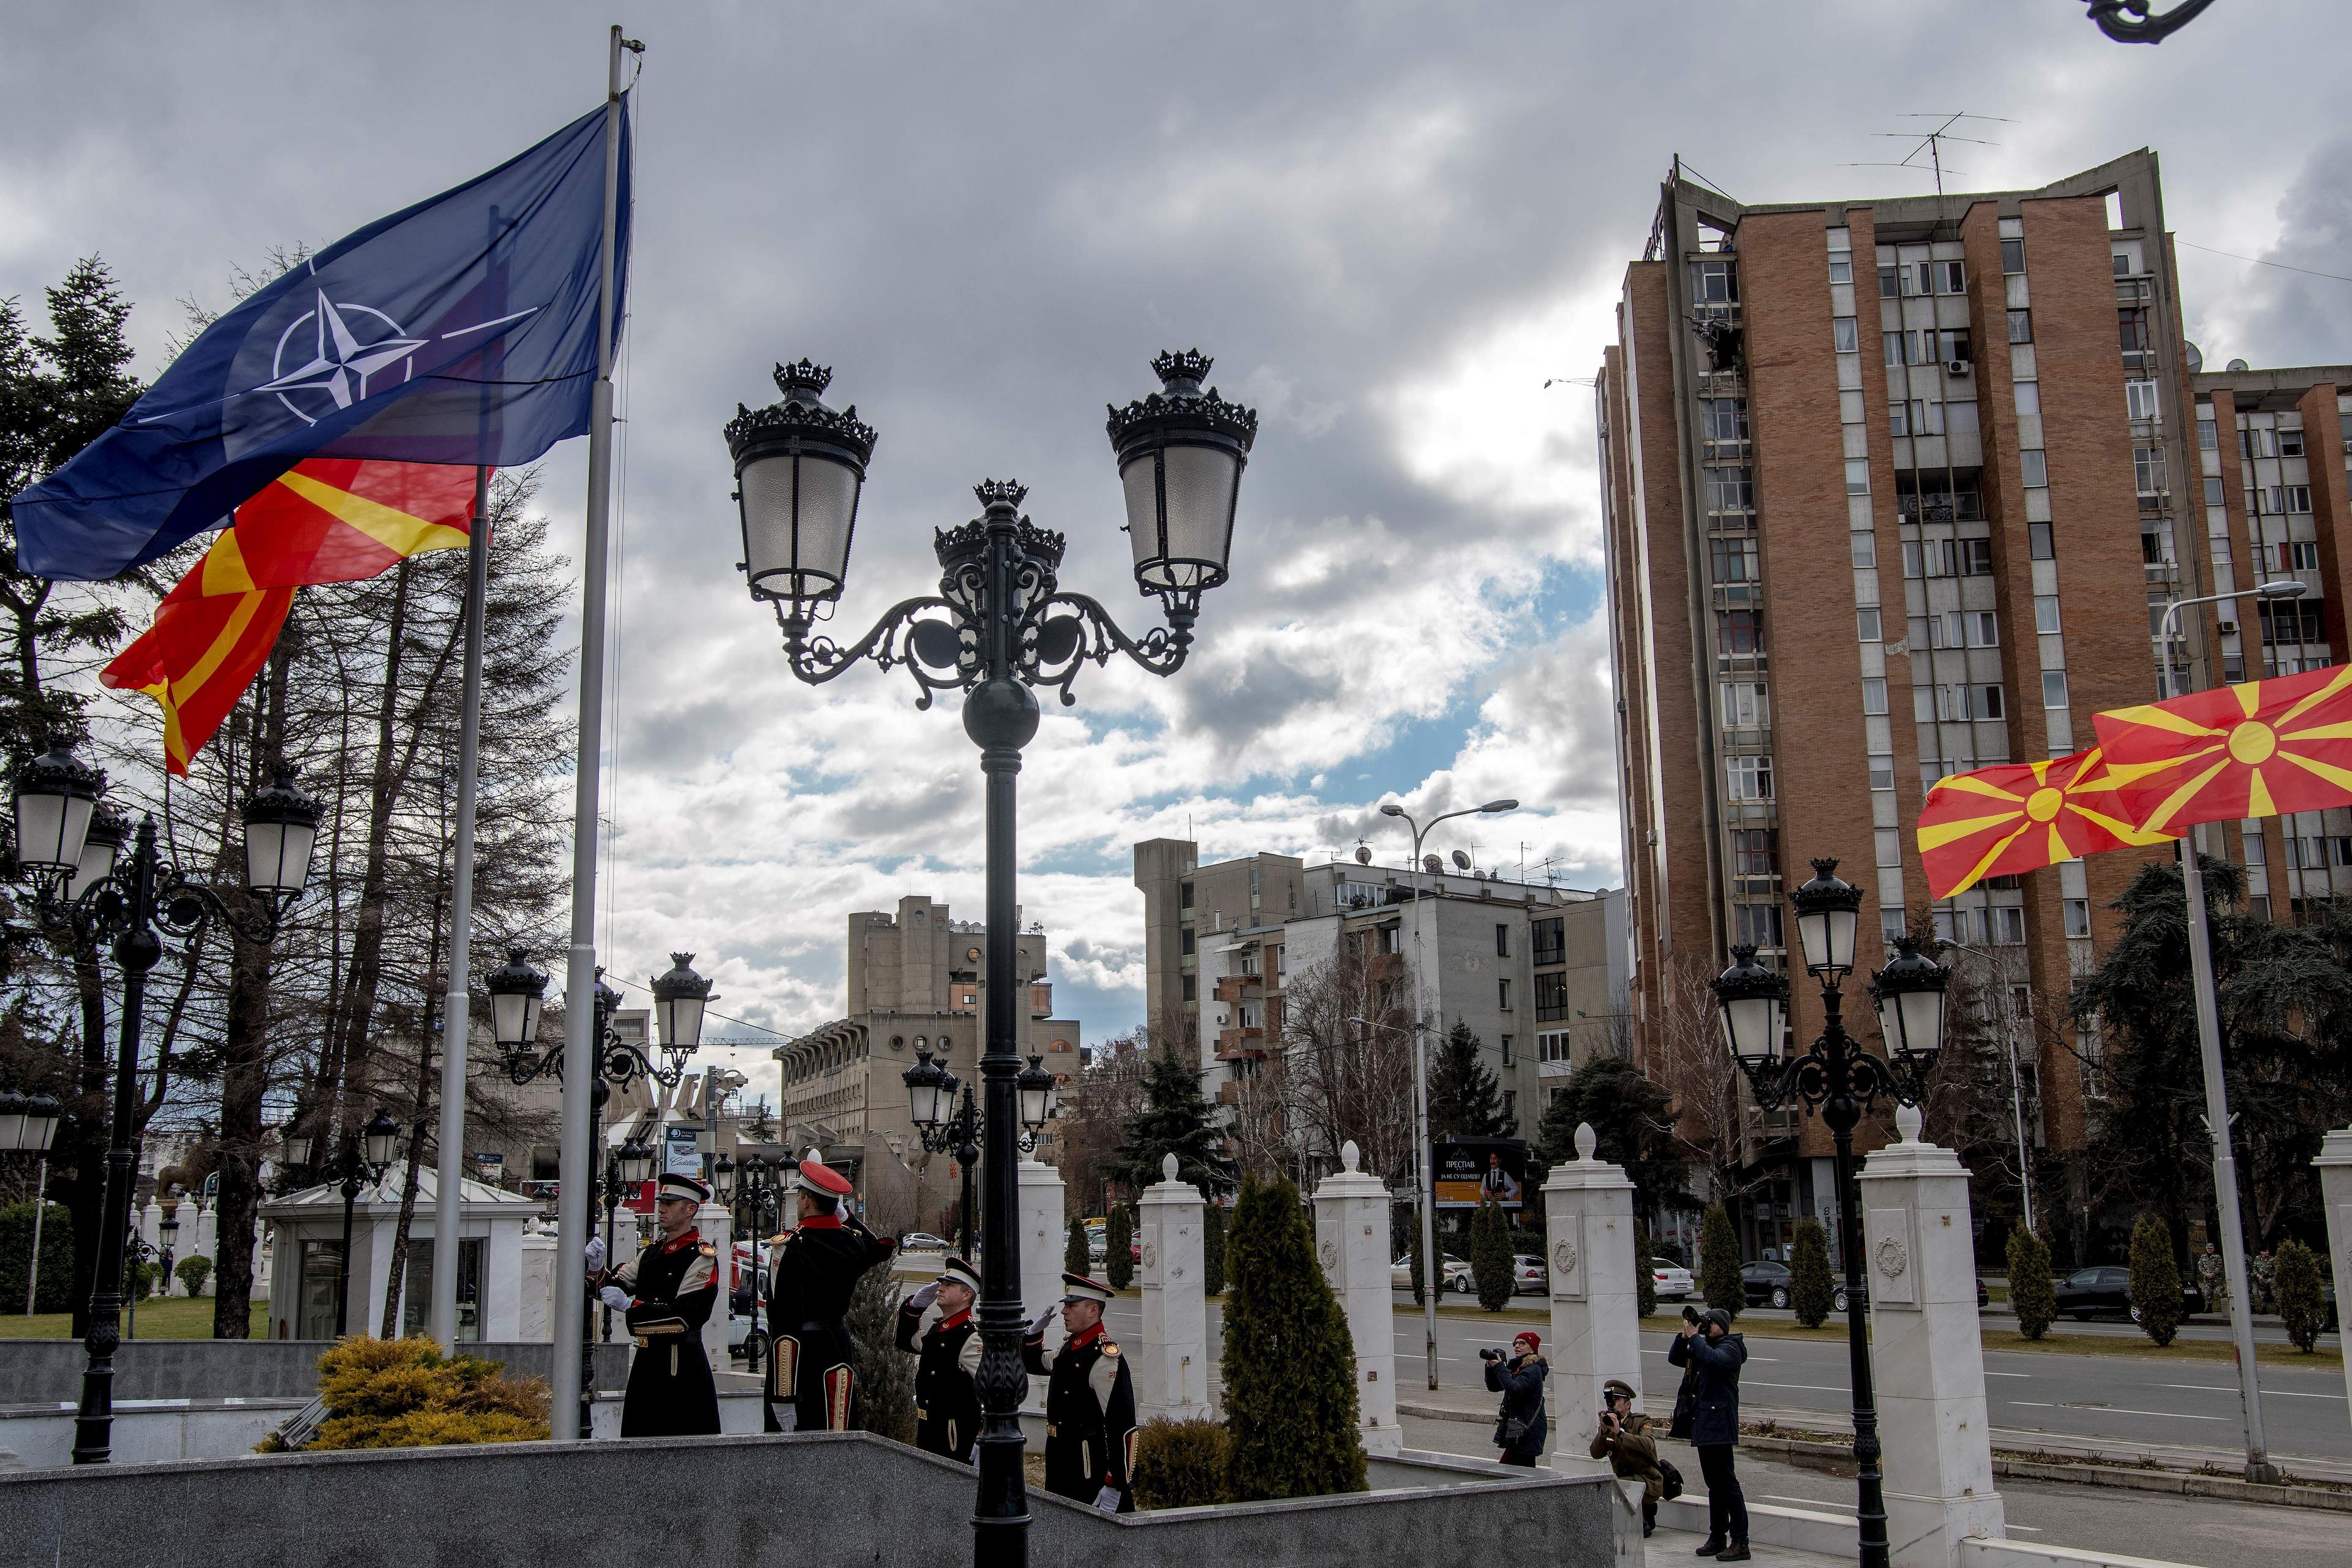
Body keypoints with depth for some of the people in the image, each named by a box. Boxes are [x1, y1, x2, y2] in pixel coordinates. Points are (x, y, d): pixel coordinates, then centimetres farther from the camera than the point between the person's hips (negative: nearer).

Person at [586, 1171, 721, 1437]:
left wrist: (629, 1305, -21)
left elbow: (688, 1316, -18)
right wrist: (597, 1267, -7)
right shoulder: (653, 1250, 15)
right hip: (646, 1362, 8)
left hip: (681, 1367, -8)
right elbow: (615, 1287, 14)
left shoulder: (702, 1256, -9)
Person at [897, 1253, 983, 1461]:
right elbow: (906, 1341, 30)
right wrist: (915, 1305, 13)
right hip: (927, 1433, 9)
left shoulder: (972, 1338, -17)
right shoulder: (937, 1329, 11)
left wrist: (983, 1441, -23)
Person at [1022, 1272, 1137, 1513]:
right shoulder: (1070, 1347, 9)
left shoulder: (1105, 1358, -20)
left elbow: (1123, 1426, -23)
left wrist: (1115, 1486, -24)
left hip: (1089, 1467, -9)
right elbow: (1033, 1362, 31)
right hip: (1061, 1463, 9)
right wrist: (1035, 1331, 10)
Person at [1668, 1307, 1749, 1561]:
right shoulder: (1704, 1347, 19)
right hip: (1703, 1424, 9)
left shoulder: (1731, 1347, -7)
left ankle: (1740, 1542, -10)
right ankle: (1717, 1538, 19)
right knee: (1714, 1483, 13)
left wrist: (1695, 1337, -18)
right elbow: (1675, 1358, 18)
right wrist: (1684, 1336, 4)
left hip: (1720, 1424, -9)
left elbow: (1714, 1359, -27)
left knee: (1726, 1481, -11)